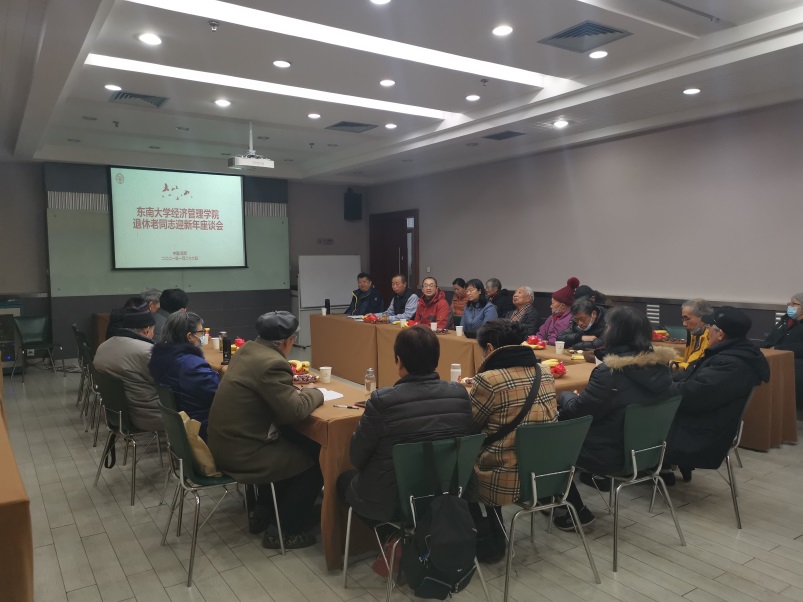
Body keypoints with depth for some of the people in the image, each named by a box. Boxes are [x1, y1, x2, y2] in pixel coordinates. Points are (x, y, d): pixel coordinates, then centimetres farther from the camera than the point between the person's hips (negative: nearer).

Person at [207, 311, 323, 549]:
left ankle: (263, 512, 31)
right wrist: (316, 393, -6)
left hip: (226, 442, 9)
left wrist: (293, 389, 8)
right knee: (316, 459, 2)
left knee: (296, 442, 25)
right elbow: (294, 412, -24)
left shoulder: (248, 349, 4)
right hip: (241, 453, -9)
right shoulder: (272, 363, -24)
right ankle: (283, 530, 12)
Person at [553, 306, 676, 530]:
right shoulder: (660, 366, -2)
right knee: (564, 420, 19)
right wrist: (580, 398, 15)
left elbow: (576, 410, -17)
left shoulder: (609, 372, -26)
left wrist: (564, 396, 5)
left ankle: (578, 511, 14)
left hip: (611, 454, -8)